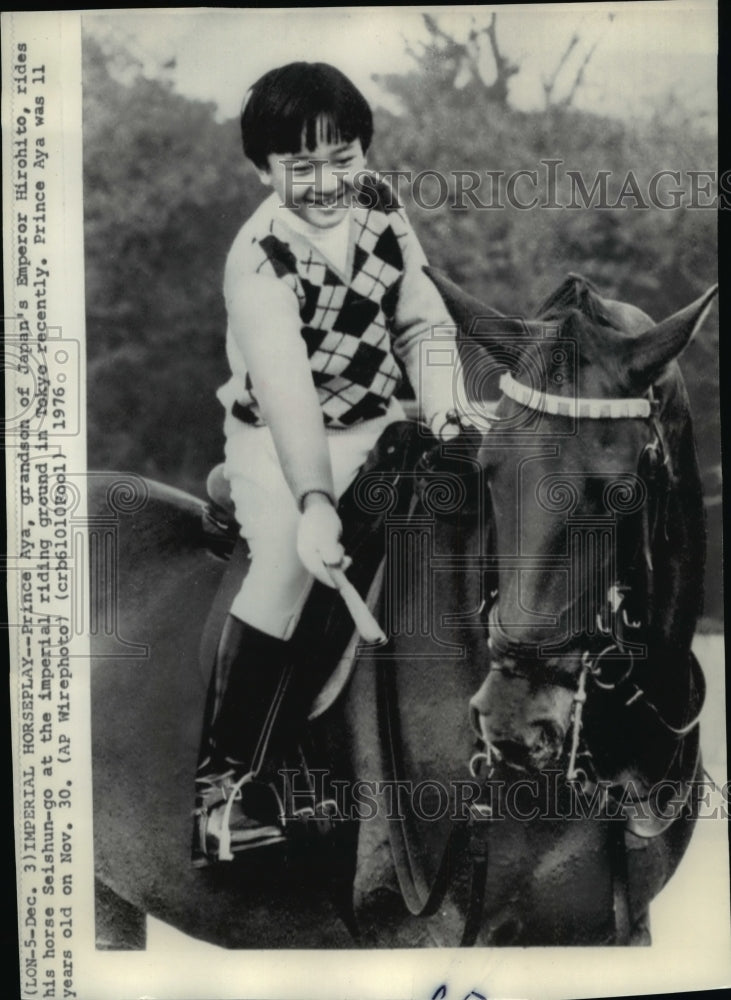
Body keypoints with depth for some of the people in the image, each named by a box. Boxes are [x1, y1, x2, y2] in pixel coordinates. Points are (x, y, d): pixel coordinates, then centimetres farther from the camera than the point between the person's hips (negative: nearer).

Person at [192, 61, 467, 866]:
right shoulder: (259, 261, -21)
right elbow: (286, 390, -34)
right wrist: (315, 503, -46)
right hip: (279, 442, -6)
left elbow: (422, 322, 0)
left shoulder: (379, 202, -4)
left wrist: (439, 403, -18)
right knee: (289, 558, -28)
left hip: (378, 420, 6)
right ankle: (219, 780, -18)